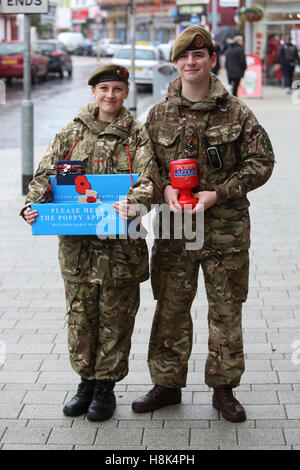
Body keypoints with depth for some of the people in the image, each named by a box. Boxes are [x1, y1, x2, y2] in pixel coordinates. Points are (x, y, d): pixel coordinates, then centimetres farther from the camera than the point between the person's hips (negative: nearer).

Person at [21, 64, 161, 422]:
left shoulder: (137, 136, 1)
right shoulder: (70, 134, 9)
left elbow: (150, 180, -12)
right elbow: (45, 174, 5)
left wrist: (135, 201, -34)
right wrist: (33, 205, -14)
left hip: (121, 244, -2)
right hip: (77, 244, 2)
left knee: (115, 317, 6)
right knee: (80, 314, 10)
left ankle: (106, 385, 19)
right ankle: (86, 381, 25)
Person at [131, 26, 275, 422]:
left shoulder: (236, 112, -2)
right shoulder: (159, 115, 4)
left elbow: (261, 162, -1)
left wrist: (218, 194, -12)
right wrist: (165, 188, -8)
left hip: (226, 229, -1)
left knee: (226, 310, 7)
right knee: (171, 308, 9)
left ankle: (223, 388, 21)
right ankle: (167, 383, 24)